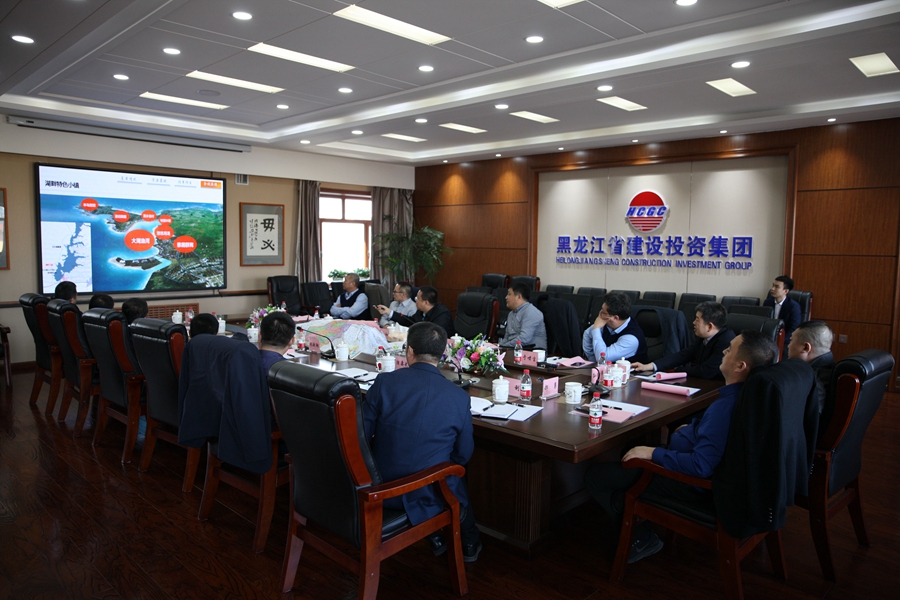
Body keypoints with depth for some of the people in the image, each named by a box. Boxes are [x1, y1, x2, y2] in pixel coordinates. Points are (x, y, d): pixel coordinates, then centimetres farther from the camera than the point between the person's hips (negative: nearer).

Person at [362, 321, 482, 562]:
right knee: (459, 482, 33)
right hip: (428, 495, -1)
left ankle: (435, 539, 41)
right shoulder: (459, 397, -12)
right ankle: (469, 545, 49)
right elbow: (463, 455, -2)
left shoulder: (384, 382, -13)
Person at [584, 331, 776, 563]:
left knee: (594, 476, -7)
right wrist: (693, 428, 14)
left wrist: (653, 453, -25)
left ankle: (642, 539, 7)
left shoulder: (726, 407, -35)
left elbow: (701, 466, -36)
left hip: (693, 483, -10)